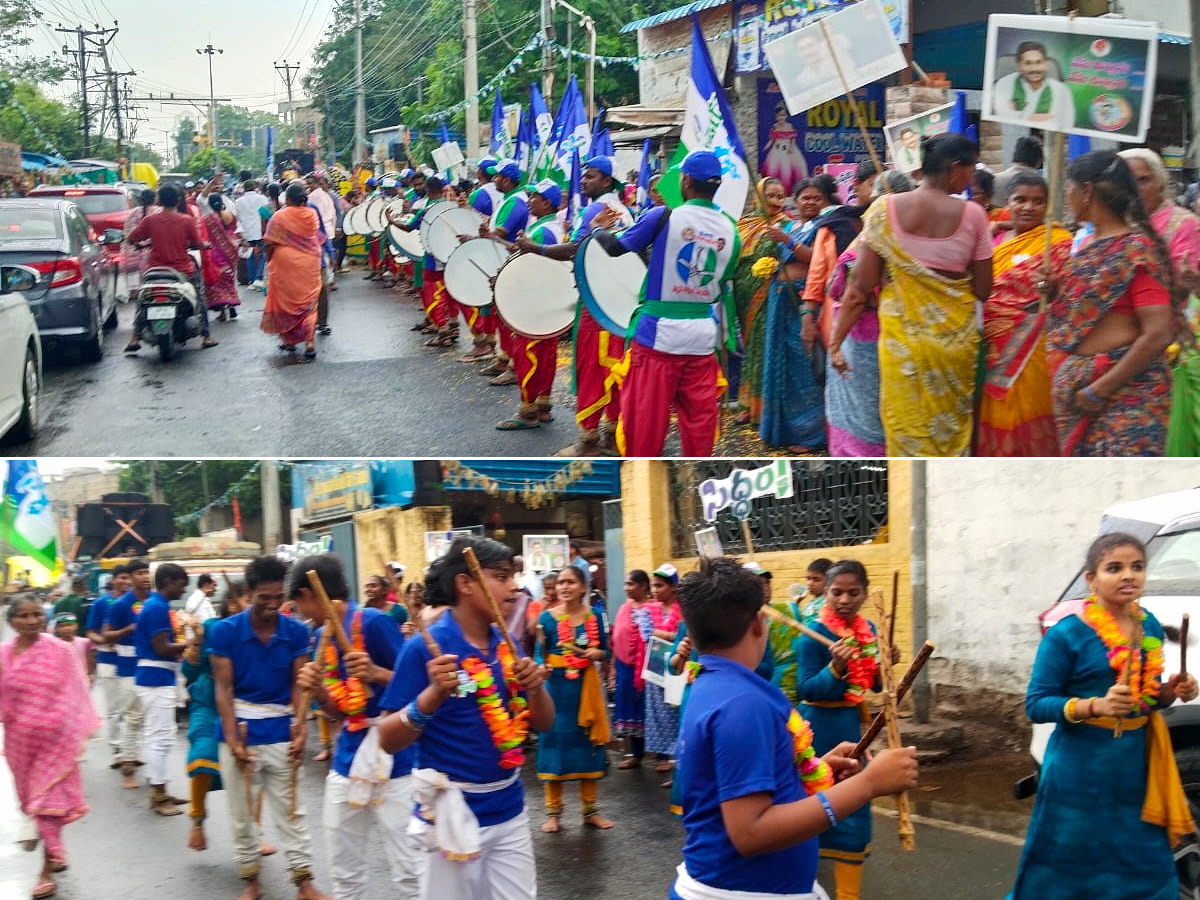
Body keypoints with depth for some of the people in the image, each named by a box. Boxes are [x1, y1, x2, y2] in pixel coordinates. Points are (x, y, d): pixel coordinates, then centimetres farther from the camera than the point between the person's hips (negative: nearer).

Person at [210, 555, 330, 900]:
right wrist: (232, 740, -14)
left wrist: (300, 731, -12)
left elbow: (298, 686, 0)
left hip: (280, 732, 1)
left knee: (291, 810, 7)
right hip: (240, 728, -1)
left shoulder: (296, 631, -2)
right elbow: (224, 689, -8)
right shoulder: (225, 631, -7)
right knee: (241, 812, 10)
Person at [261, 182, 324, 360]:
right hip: (309, 264, 3)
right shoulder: (312, 214, 0)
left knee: (285, 300, 13)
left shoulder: (279, 216, -10)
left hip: (285, 264, -3)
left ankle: (288, 340, 19)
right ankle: (309, 342, -4)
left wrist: (269, 261, 5)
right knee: (308, 302, 6)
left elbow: (270, 244, -9)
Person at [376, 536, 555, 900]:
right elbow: (388, 741, -13)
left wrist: (535, 688, -11)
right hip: (456, 813, -5)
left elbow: (543, 724, 10)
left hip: (510, 810, 6)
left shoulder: (507, 644, 3)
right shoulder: (428, 647, -14)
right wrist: (433, 695, -29)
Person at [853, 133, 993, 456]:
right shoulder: (972, 214, -8)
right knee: (952, 430, 16)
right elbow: (983, 290, -3)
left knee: (908, 435, 9)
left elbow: (864, 283, -8)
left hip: (903, 341, 0)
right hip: (955, 340, 0)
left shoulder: (885, 209, -6)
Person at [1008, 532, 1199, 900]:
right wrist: (1095, 706, -26)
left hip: (1137, 762, 6)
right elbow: (1036, 704, -12)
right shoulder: (1067, 635, -13)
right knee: (1074, 869, 4)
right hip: (1082, 767, -6)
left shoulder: (1150, 627, 6)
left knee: (1145, 869, 11)